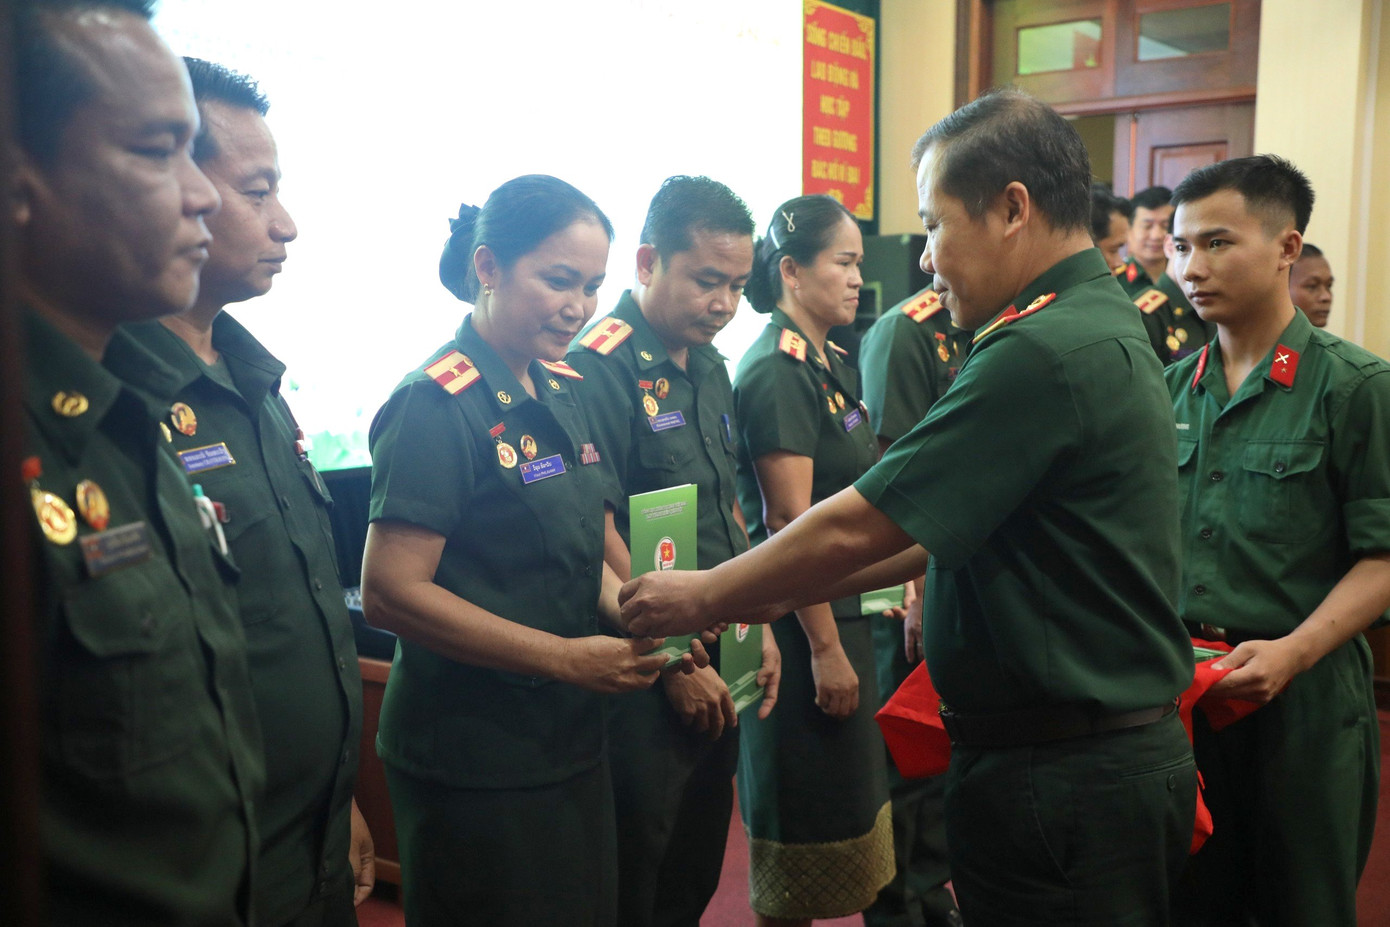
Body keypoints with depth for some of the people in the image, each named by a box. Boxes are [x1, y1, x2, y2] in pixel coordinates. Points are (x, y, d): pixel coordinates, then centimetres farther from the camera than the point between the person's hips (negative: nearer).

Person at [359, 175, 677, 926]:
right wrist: (568, 658, -22)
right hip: (473, 762, -7)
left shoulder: (560, 391, 6)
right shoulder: (438, 405, -17)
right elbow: (390, 592, -21)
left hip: (571, 742, 8)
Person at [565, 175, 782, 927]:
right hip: (647, 677, -7)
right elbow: (599, 534, -19)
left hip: (714, 669, 7)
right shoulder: (601, 365, -15)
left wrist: (757, 627, 9)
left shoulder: (710, 368, 10)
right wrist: (672, 661, -14)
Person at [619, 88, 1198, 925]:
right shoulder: (1104, 327, 10)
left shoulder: (1043, 354, -23)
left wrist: (702, 597, -5)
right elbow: (940, 529, 12)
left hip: (1061, 779, -9)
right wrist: (787, 589, 11)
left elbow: (856, 528, -19)